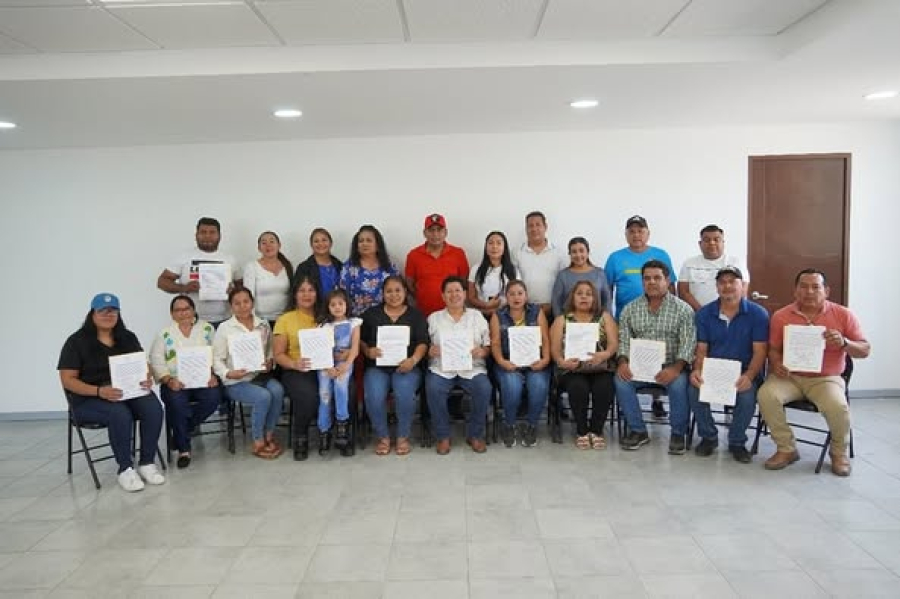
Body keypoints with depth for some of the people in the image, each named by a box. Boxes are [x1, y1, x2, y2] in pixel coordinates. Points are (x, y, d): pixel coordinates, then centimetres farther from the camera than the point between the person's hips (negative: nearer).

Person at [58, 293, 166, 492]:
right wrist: (99, 391, -24)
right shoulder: (77, 341, 0)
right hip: (89, 398, -4)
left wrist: (147, 379, -13)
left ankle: (147, 463, -14)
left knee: (154, 408, -28)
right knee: (120, 414, -36)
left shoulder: (128, 337, 13)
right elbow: (68, 379, -7)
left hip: (128, 391, 4)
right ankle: (125, 469, -18)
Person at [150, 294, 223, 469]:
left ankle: (180, 430, -3)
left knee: (214, 397, -28)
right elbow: (156, 362, 0)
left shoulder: (207, 328, 9)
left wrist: (213, 374, -12)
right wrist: (169, 380, -16)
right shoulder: (165, 334, 6)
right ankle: (183, 449, -14)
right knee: (177, 402, -32)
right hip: (175, 383, -1)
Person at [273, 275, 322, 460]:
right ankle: (300, 437, -5)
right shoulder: (285, 319, 8)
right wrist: (295, 364, -18)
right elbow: (278, 355, 3)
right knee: (308, 395, -33)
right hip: (295, 371, -1)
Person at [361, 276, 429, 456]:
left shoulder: (416, 315, 12)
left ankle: (403, 436, -7)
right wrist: (368, 351, -9)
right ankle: (383, 437, -4)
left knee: (405, 393, -32)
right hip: (377, 366, 1)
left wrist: (414, 360, -16)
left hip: (406, 366, -1)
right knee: (374, 396, -29)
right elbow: (361, 340, 13)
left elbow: (423, 343, 2)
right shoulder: (371, 314, 15)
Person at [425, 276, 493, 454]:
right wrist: (430, 351, -13)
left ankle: (475, 434, -6)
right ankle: (443, 436, -11)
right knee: (433, 389, -31)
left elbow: (489, 346, 10)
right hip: (441, 368, 0)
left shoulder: (477, 316, 14)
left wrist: (482, 351, -12)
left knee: (484, 388, -29)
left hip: (472, 367, 0)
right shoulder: (434, 318, 14)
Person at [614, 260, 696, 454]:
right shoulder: (630, 309, 8)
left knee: (678, 384, -32)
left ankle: (678, 433, -7)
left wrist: (675, 368, -26)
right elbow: (624, 340, 5)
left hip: (671, 366, -2)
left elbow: (688, 343, -9)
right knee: (621, 381, -26)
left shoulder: (683, 310, -1)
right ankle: (638, 431, -8)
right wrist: (623, 362, -15)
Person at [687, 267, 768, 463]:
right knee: (694, 390, -27)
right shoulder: (704, 314, 6)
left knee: (747, 396, -32)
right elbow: (701, 349, 4)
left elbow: (759, 351, -7)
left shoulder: (758, 313, -2)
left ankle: (737, 442, -2)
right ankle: (709, 437, 0)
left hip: (744, 374, -2)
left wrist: (749, 376, -25)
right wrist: (697, 370, -18)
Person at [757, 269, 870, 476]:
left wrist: (844, 342, -19)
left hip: (826, 379, -1)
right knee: (766, 394, -28)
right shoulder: (781, 316, 2)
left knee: (837, 406, -31)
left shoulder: (843, 315, 1)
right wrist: (776, 364, -15)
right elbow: (773, 349, 9)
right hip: (789, 376, 1)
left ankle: (839, 453, 3)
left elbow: (865, 350, 3)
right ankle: (787, 449, -7)